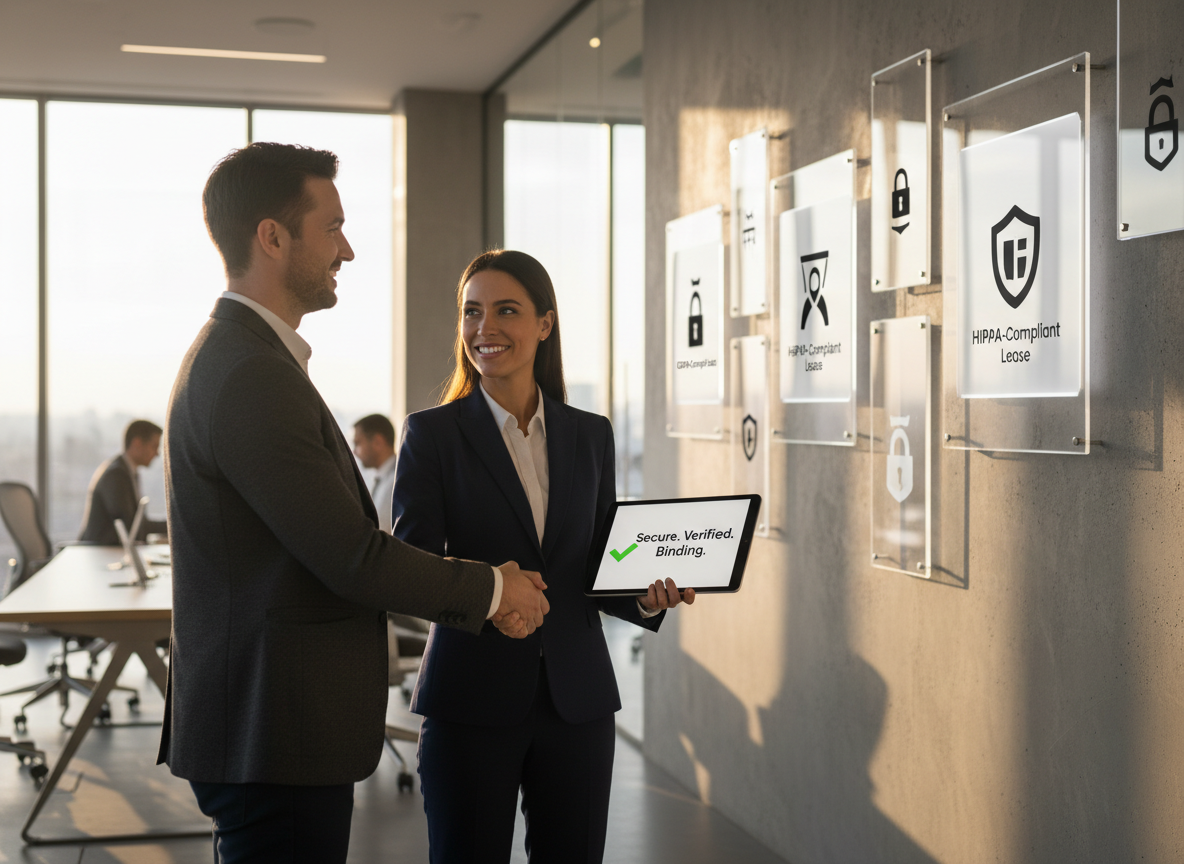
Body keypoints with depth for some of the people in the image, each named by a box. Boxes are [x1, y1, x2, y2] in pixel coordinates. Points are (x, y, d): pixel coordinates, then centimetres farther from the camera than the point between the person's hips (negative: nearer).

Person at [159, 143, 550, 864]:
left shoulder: (240, 355, 15)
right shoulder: (250, 374, -20)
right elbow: (352, 557, -20)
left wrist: (479, 588, 8)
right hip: (276, 745, -10)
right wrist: (492, 589, -5)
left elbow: (337, 541, 15)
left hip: (270, 730, 10)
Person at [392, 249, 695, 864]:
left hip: (578, 700, 3)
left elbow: (600, 569, 13)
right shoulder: (431, 433, 0)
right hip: (471, 699, -3)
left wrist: (647, 597, -8)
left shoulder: (591, 435, 9)